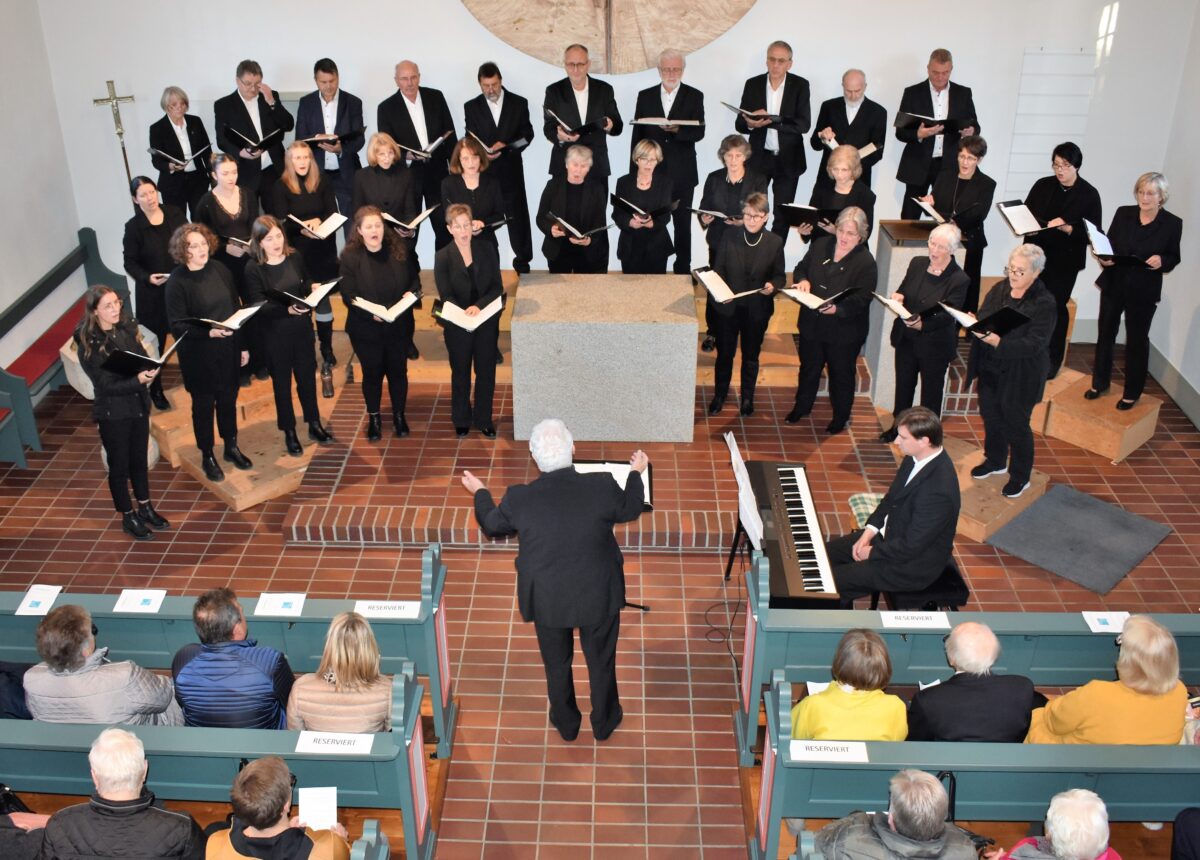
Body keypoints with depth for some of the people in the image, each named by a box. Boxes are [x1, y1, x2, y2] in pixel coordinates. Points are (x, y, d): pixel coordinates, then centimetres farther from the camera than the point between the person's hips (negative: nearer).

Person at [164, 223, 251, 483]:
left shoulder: (219, 270, -3)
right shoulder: (177, 281, -17)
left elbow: (236, 309, 7)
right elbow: (177, 326, -17)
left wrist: (242, 345, 10)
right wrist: (209, 332, -32)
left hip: (228, 349, 4)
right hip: (199, 355, -4)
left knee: (229, 399, 19)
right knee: (204, 405, 11)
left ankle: (231, 447, 40)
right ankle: (207, 456, 29)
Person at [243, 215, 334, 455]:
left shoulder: (294, 257, -4)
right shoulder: (253, 268, -16)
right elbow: (259, 306, -20)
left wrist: (313, 287, -8)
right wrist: (287, 310, -34)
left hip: (302, 328, 4)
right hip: (275, 334, -4)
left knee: (307, 375, 16)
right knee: (282, 381, 11)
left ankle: (314, 424, 34)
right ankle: (289, 432, 26)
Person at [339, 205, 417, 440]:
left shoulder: (398, 251, -3)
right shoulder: (350, 257, -12)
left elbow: (414, 281, 7)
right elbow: (349, 295, -15)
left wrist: (411, 293, -16)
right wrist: (371, 313, -29)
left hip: (399, 327, 2)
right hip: (366, 329, -2)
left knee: (398, 370, 15)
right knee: (372, 373, 13)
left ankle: (399, 415, 35)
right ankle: (373, 418, 32)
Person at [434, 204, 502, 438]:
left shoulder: (487, 248, -4)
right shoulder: (443, 257, -9)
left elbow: (497, 286, -6)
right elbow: (446, 295, -11)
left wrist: (478, 306, -22)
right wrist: (465, 314, -28)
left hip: (486, 321, 1)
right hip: (458, 326, -1)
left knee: (486, 371, 10)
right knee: (460, 373, 14)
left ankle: (484, 419, 27)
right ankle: (461, 420, 30)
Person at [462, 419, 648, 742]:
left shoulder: (519, 499, -22)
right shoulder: (602, 486, -23)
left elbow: (491, 525, 1)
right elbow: (629, 510, 0)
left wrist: (480, 492, 20)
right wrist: (636, 473, 18)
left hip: (547, 601, 0)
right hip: (598, 595, 0)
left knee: (557, 664, 25)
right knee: (601, 661, 24)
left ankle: (566, 724, 47)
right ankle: (604, 723, 46)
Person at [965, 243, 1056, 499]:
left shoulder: (1044, 303, -19)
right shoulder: (999, 289, 0)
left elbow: (1034, 344, -25)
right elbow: (982, 317, 6)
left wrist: (999, 342, -36)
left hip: (1020, 376, -6)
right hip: (990, 369, 6)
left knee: (1016, 424, 8)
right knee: (990, 416, 21)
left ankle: (1020, 477, 27)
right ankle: (995, 461, 46)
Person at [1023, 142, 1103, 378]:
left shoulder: (1089, 194, -6)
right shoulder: (1043, 185, 3)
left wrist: (1067, 228, -23)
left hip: (1066, 260, -3)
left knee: (1056, 306, 2)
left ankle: (1053, 359, 16)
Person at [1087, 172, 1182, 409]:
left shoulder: (1172, 223, -8)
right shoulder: (1123, 213, -2)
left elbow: (1174, 258, -1)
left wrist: (1162, 261, -22)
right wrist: (1104, 258, -16)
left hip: (1144, 292, -2)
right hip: (1114, 285, 3)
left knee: (1137, 341, 8)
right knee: (1105, 334, 13)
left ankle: (1132, 393, 22)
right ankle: (1099, 383, 31)